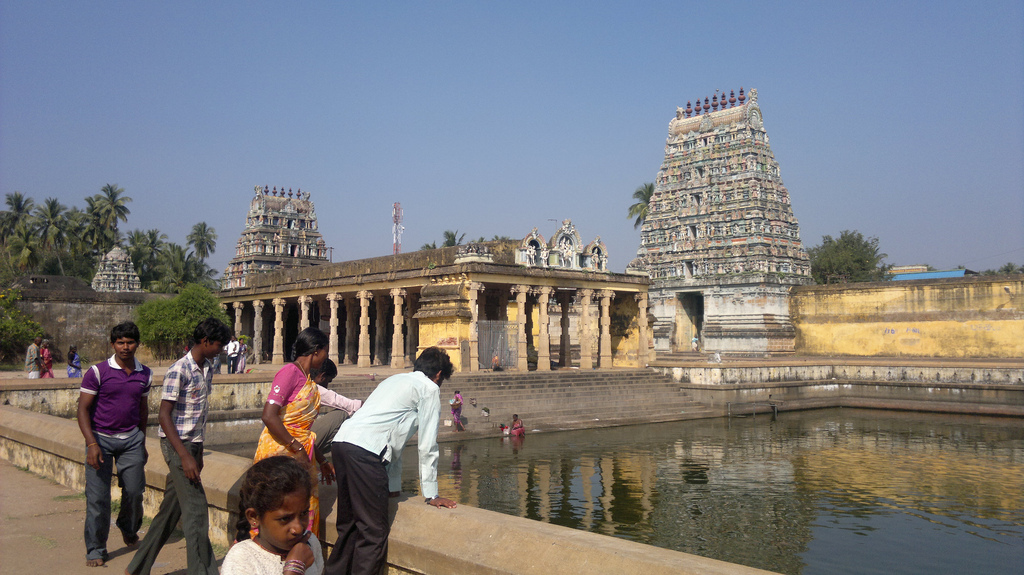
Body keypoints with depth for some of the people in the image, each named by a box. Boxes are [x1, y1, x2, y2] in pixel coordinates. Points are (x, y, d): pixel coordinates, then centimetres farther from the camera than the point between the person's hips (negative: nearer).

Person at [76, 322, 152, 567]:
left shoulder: (145, 374, 5)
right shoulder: (97, 372, -8)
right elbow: (83, 409, -7)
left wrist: (142, 443, 20)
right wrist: (91, 443, -16)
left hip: (131, 439, 3)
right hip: (101, 439, -3)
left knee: (134, 491, 3)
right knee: (98, 497, -2)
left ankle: (129, 529, 33)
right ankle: (95, 549, 13)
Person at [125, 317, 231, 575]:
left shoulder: (207, 368, 9)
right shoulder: (179, 371, -16)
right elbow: (164, 415, -18)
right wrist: (185, 457, -23)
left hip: (193, 444, 8)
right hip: (176, 445, -8)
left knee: (170, 510, 15)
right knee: (196, 511, -7)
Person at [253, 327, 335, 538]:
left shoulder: (307, 379, 14)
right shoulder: (290, 372, -12)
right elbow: (269, 416, -22)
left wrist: (322, 461, 20)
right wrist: (297, 449, -20)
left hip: (300, 453, 9)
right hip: (280, 450, -9)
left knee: (306, 511, 11)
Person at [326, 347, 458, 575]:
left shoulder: (396, 380, 31)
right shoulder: (430, 388, 8)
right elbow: (427, 445, 6)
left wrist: (394, 487, 36)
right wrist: (431, 494, 11)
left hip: (342, 442, 9)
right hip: (365, 450, -9)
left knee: (349, 525, 19)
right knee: (374, 531, -2)